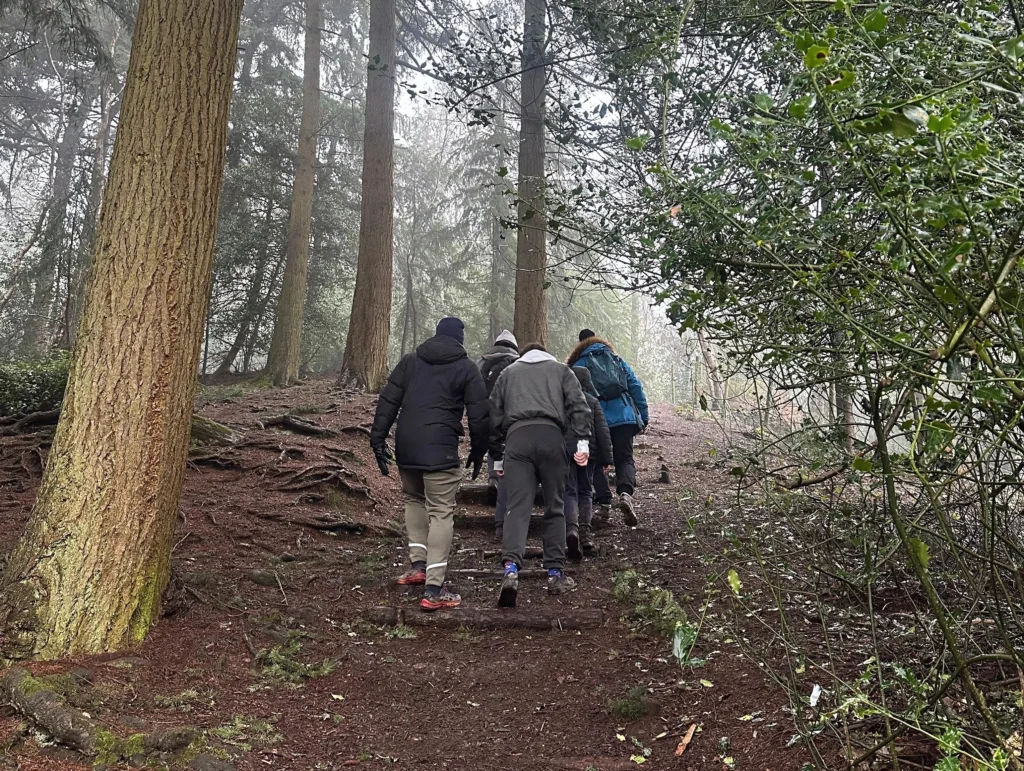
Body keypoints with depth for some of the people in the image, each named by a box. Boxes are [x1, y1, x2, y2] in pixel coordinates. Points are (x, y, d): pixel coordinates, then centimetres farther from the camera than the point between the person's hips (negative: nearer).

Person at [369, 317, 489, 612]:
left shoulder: (410, 360, 14)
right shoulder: (466, 367, 5)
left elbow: (388, 401, 8)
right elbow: (479, 415, 2)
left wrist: (377, 438, 9)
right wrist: (478, 452, 12)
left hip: (406, 447, 4)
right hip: (440, 450, -4)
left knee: (414, 499, 26)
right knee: (441, 512, -1)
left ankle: (419, 564, 20)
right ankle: (434, 590, -5)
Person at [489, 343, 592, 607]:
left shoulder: (508, 373, 29)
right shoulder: (560, 369, 25)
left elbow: (494, 415, 24)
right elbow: (578, 405, 8)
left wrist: (497, 457, 28)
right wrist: (583, 441, 0)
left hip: (516, 438, 1)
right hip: (551, 435, 0)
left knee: (518, 507, -5)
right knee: (555, 508, 11)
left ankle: (511, 569, -26)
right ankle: (556, 574, 13)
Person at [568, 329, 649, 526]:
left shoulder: (578, 366, 11)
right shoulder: (617, 360, 18)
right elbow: (636, 387, 12)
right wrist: (644, 417, 14)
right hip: (624, 417, 1)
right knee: (625, 459, 6)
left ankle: (604, 502, 2)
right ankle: (626, 493, -22)